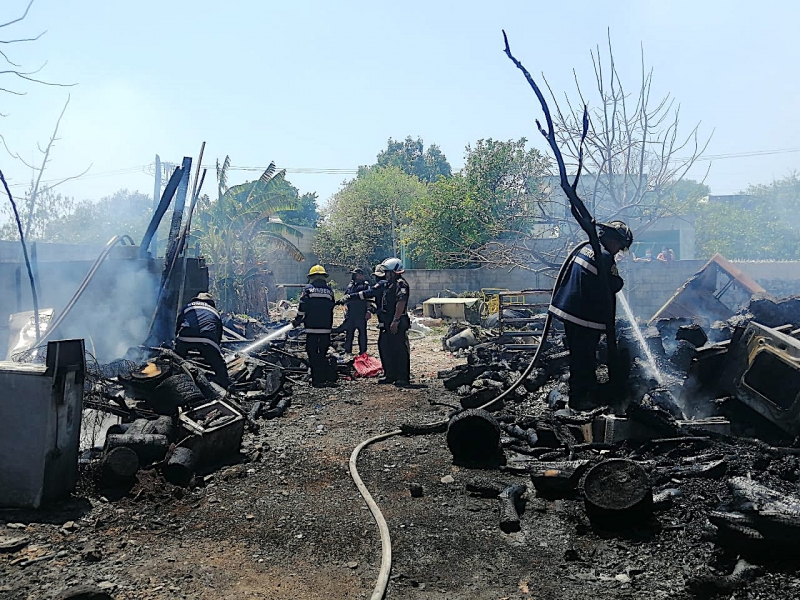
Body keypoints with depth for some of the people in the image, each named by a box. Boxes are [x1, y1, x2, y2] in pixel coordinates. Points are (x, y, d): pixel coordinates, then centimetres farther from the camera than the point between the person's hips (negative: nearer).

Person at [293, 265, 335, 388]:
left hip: (312, 328, -3)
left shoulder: (308, 289, -3)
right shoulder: (329, 290, 7)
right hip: (326, 328, 3)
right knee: (323, 354, 12)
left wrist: (297, 321, 7)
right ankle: (326, 378, 10)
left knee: (313, 354, 3)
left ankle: (317, 380, 3)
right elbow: (331, 309, 11)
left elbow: (302, 308, -6)